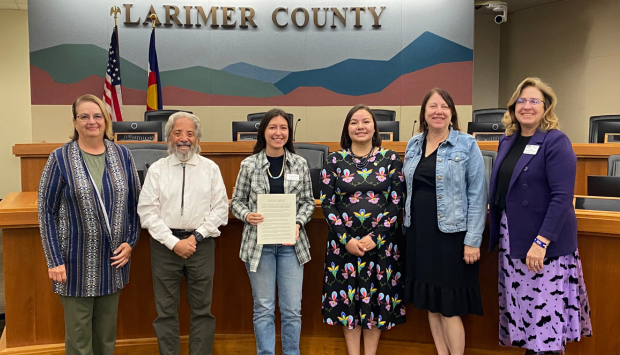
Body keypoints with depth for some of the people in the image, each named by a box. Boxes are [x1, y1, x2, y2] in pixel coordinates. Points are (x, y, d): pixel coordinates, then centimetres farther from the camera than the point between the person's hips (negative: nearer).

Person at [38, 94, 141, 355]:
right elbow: (46, 210, -6)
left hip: (113, 258, 3)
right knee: (79, 334, 10)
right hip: (77, 260, -2)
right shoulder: (60, 158, -7)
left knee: (107, 332, 17)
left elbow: (134, 202, 7)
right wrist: (54, 260, -10)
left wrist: (130, 241, -1)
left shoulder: (122, 155, 1)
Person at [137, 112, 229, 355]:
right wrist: (174, 242, -11)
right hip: (165, 244, 0)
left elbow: (220, 208, 1)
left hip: (201, 244, 0)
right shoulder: (157, 169, 3)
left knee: (202, 310, 8)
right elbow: (147, 210, -3)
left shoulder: (211, 168, 4)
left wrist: (196, 237, -9)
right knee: (166, 311, 8)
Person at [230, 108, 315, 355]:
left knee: (292, 309, 7)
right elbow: (236, 201, 5)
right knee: (263, 308, 9)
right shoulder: (249, 165, -1)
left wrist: (298, 223, -11)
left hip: (291, 243, 1)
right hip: (259, 243, -1)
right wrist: (247, 215, -15)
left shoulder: (300, 164, 2)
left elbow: (308, 201, 6)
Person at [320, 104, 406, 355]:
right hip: (344, 242, 1)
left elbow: (396, 202, -2)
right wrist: (347, 239, -10)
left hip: (380, 241, 0)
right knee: (348, 298, 8)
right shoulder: (334, 160, 1)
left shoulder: (390, 159, 1)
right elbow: (327, 203, -1)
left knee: (376, 298, 7)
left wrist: (374, 237, -11)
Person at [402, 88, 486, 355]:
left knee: (450, 306, 1)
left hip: (451, 234, -5)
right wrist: (407, 227, 12)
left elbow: (477, 195, -8)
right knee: (430, 302, 13)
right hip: (420, 233, 5)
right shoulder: (413, 144, 9)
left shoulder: (466, 145, -5)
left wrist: (473, 240, -12)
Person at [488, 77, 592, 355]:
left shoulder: (556, 142, -11)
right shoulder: (507, 141, 9)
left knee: (545, 309, 0)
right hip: (512, 239, 6)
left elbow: (562, 196, -18)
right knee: (521, 306, 13)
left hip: (545, 242, -6)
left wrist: (541, 241, -22)